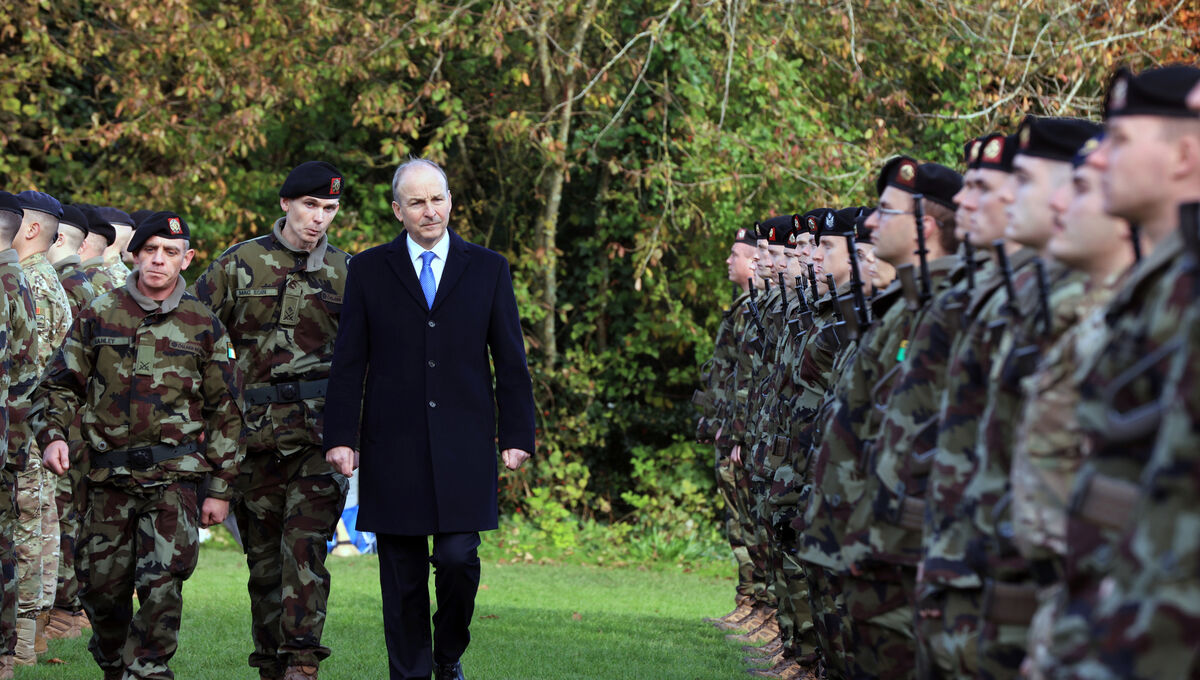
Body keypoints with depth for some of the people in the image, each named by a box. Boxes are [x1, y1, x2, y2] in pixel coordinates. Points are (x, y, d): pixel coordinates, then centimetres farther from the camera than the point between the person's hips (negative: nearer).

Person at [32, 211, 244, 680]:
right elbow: (58, 385, 11)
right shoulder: (99, 316, 6)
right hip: (109, 479, 2)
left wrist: (220, 489, 5)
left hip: (175, 478, -1)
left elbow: (226, 412, 9)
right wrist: (52, 436, -9)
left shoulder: (203, 327, 5)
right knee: (101, 586, 4)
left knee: (162, 584, -14)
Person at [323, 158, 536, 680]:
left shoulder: (488, 270, 8)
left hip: (463, 447, 0)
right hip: (393, 448, 0)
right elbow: (348, 362, 5)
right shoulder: (369, 271, 7)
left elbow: (511, 360, 8)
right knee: (402, 574, 2)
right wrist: (341, 437, -2)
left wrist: (516, 435, 1)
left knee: (459, 559, -8)